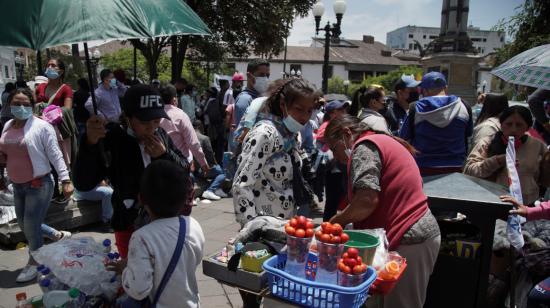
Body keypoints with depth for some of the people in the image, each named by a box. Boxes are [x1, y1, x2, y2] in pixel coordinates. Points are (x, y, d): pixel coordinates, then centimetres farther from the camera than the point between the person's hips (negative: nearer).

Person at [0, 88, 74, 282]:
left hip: (39, 185, -7)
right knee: (24, 224, 18)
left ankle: (33, 263, 21)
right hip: (17, 186, 7)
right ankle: (56, 234, 41)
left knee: (31, 226, -1)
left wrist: (65, 180, -21)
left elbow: (55, 155, -15)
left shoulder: (41, 127, -14)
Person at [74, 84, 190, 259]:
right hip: (130, 226, -5)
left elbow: (185, 170, 3)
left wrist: (165, 155, -17)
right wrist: (90, 143, -36)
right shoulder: (111, 139, -16)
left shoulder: (161, 135, -3)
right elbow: (83, 184, -21)